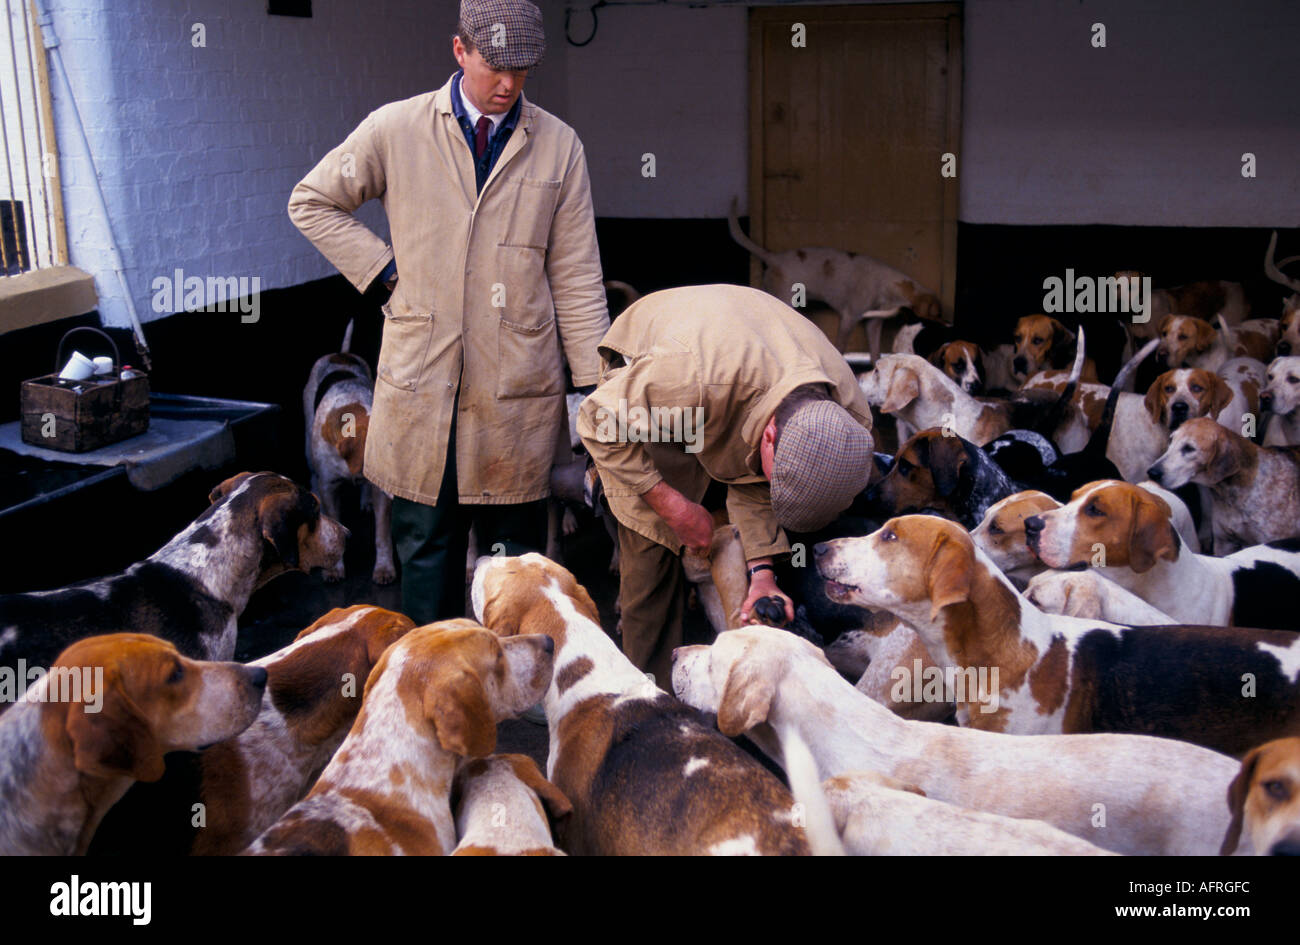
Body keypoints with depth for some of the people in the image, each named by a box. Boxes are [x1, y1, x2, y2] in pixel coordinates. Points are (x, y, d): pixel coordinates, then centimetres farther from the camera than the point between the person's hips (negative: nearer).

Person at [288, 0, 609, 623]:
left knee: (516, 547, 7)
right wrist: (381, 267, 1)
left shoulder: (558, 145, 5)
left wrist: (593, 383, 2)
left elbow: (576, 276, 5)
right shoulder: (395, 129, 2)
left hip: (519, 386, 0)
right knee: (425, 542, 8)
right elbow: (311, 202, 14)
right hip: (421, 380, 0)